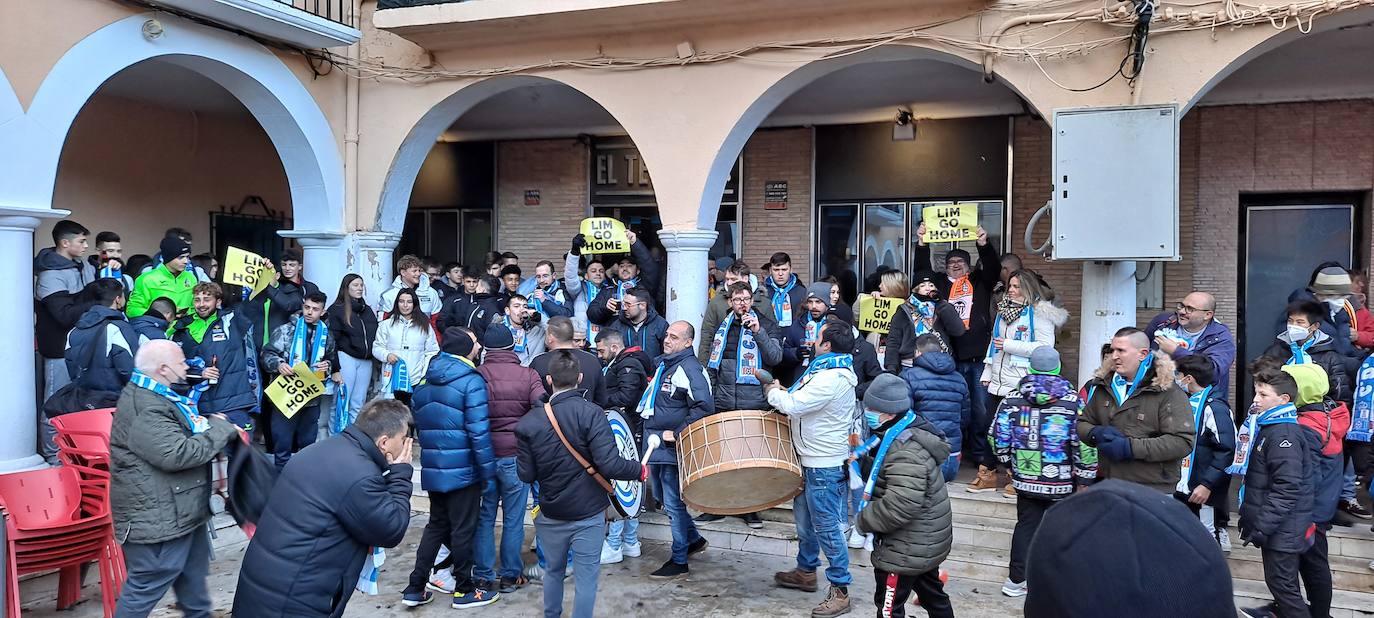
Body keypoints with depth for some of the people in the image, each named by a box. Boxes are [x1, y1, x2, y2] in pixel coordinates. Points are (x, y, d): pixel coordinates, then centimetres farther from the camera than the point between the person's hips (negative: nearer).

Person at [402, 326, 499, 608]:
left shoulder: (424, 382, 10)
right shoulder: (471, 381, -14)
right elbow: (478, 431, -19)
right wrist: (488, 469, -13)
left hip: (433, 469, 7)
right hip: (463, 469, -7)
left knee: (436, 526, 18)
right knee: (463, 530, 5)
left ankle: (415, 588, 18)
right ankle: (464, 590, 17)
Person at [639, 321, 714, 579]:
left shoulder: (690, 368, -17)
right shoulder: (663, 364, 13)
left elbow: (705, 407, -26)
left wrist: (677, 434, -22)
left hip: (673, 449, -10)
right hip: (656, 444, 10)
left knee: (673, 503, -2)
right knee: (662, 496, 20)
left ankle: (679, 561, 9)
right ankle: (695, 539, 35)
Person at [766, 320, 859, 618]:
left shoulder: (831, 379, -26)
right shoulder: (830, 369, 9)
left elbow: (792, 405, -24)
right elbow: (803, 404, 19)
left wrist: (774, 392, -6)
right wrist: (784, 393, 2)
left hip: (825, 466, -11)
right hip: (811, 460, 11)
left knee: (826, 527, -2)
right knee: (805, 519, 22)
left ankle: (840, 590, 8)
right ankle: (805, 571, 38)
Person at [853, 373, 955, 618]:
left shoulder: (906, 451, -30)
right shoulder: (907, 432, 3)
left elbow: (898, 507, -33)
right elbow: (884, 474, 18)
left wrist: (864, 520, -17)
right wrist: (861, 463, 0)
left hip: (908, 548, -10)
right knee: (931, 592, 25)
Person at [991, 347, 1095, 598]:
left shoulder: (1013, 399, -2)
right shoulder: (1072, 400, -9)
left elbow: (999, 436, 1)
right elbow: (1084, 443, -12)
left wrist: (1010, 463, 17)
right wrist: (1084, 479, -3)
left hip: (1025, 480, 3)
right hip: (1061, 483, -3)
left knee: (1026, 526, 14)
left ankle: (1016, 580, 18)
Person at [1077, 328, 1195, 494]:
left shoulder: (1168, 393, -8)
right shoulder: (1103, 386, 11)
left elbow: (1182, 442, -16)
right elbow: (1083, 423, 18)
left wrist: (1130, 447, -21)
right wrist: (1096, 433, -7)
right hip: (1108, 486, 6)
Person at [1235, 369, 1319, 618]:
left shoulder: (1284, 434, -20)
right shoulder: (1266, 427, 12)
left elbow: (1287, 489, -25)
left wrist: (1262, 526, -24)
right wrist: (1250, 515, 23)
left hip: (1283, 529, -10)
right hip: (1273, 525, 10)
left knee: (1282, 582, -3)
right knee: (1279, 579, 23)